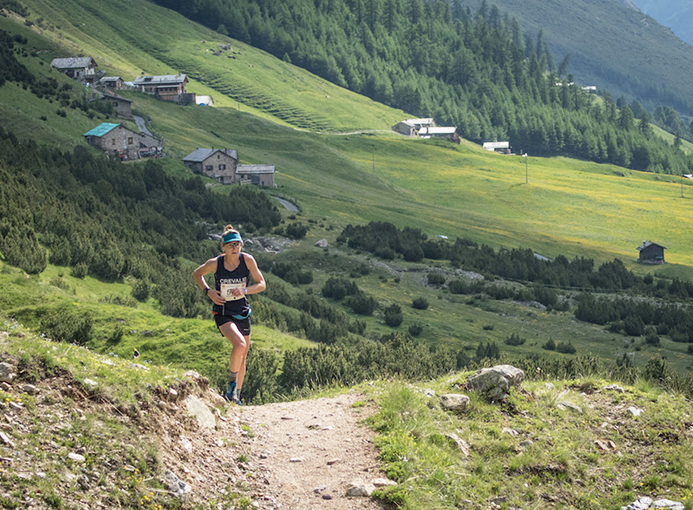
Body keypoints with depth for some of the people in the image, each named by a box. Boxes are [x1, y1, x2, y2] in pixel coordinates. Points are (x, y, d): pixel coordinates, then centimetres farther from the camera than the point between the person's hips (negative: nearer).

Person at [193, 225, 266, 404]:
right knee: (240, 345, -28)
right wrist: (208, 291, -9)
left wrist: (244, 290, -19)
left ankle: (235, 395, 29)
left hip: (242, 312, 4)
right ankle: (232, 382, -5)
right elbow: (197, 274, 6)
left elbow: (261, 284, -2)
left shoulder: (247, 260, -9)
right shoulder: (215, 263, -13)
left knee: (242, 359, 11)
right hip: (223, 313, -4)